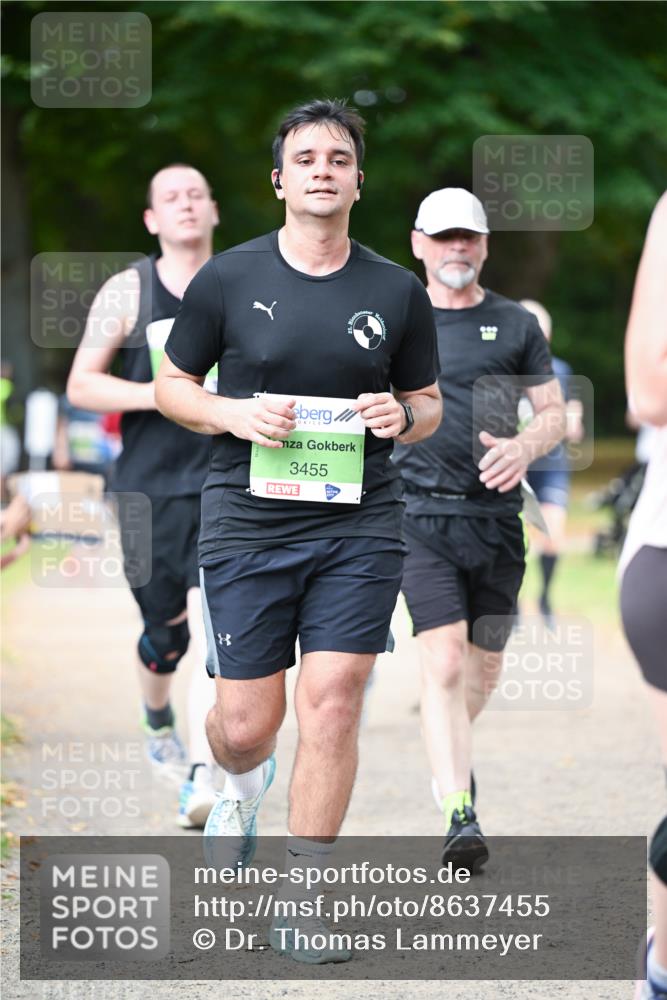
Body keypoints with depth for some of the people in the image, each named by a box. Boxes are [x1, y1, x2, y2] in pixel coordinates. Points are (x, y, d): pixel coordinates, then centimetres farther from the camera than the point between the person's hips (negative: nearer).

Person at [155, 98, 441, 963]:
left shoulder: (398, 292, 6)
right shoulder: (228, 279, 1)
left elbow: (428, 404, 16)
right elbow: (171, 385, 9)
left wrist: (401, 415, -7)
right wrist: (234, 413, -11)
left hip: (361, 526, 1)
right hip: (247, 524, -1)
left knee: (331, 704, -8)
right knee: (247, 722, 1)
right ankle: (243, 782, 40)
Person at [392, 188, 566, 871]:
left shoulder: (516, 325, 8)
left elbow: (554, 414, 8)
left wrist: (525, 446, -13)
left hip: (496, 515, 2)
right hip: (423, 513, -2)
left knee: (485, 662, 12)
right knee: (443, 656, -17)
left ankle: (447, 754, 44)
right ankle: (459, 816, -23)